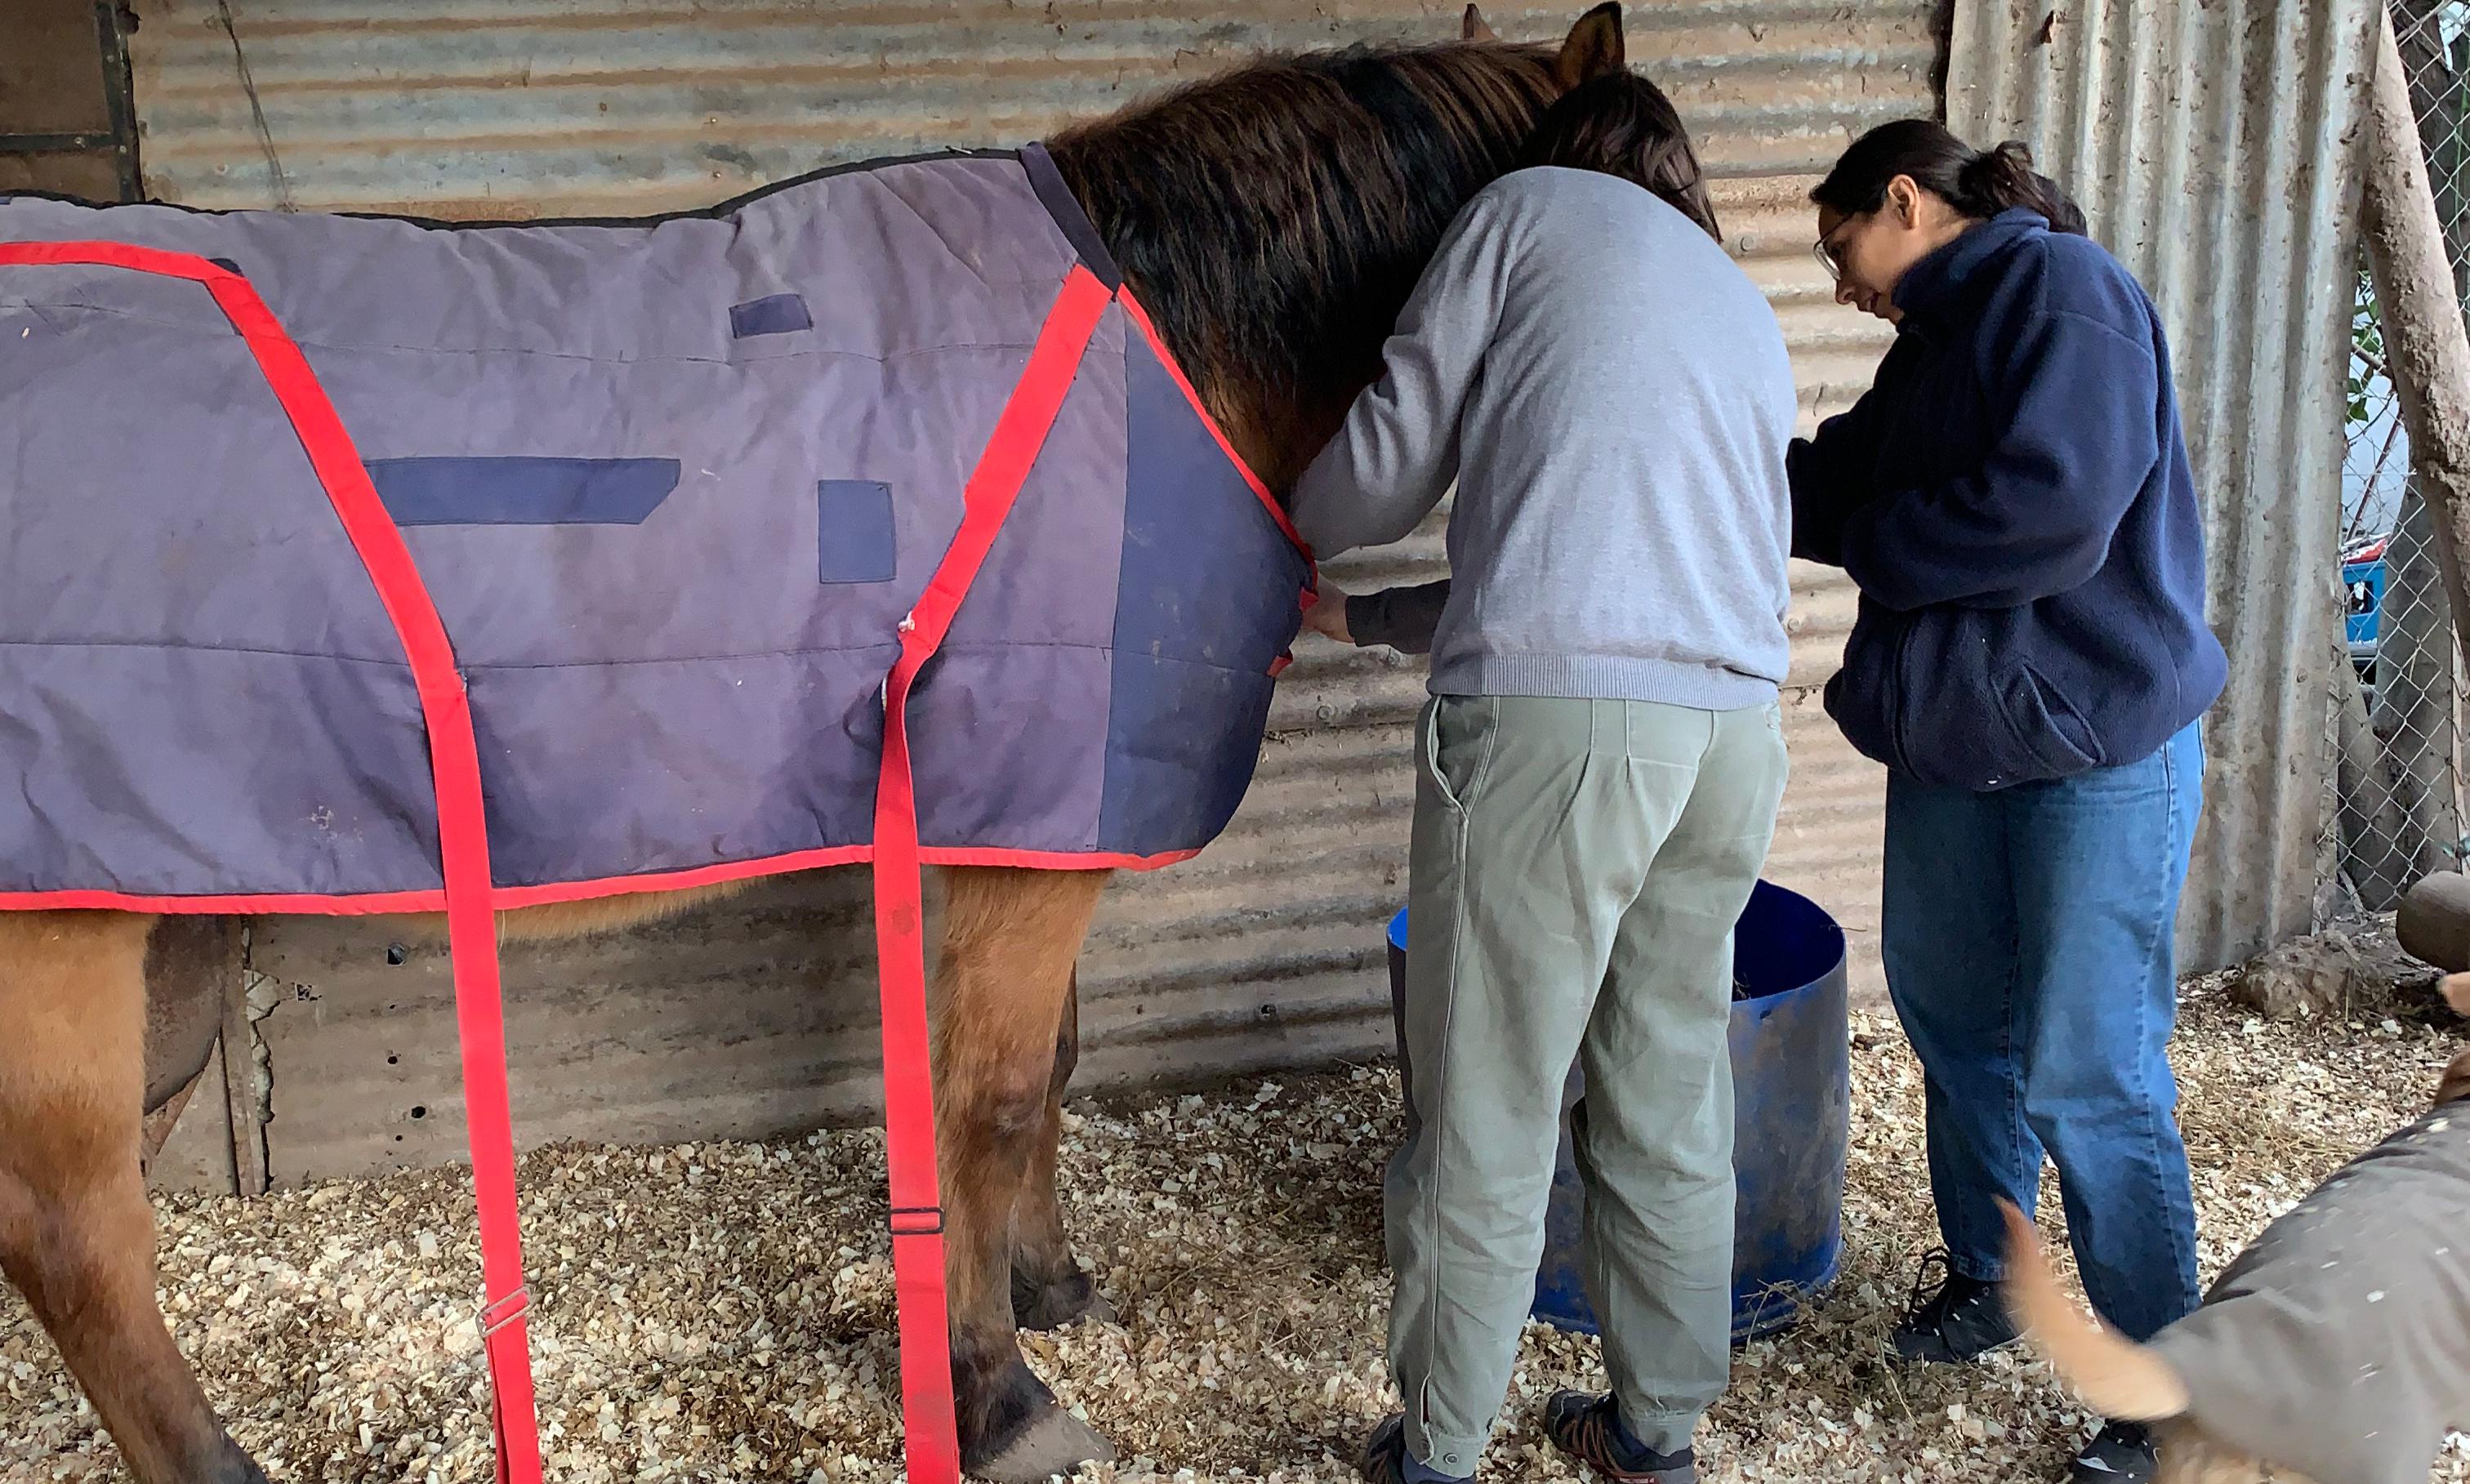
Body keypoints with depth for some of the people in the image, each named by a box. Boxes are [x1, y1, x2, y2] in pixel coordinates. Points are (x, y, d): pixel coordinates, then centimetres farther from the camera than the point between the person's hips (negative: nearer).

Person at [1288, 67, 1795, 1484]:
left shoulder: (1531, 206, 10)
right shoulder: (1753, 319, 28)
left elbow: (1389, 464, 7)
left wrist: (1287, 540, 29)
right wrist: (1364, 620, 34)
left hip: (1549, 725, -6)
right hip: (1737, 730, 7)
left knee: (1487, 1118, 5)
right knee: (1672, 1101, 18)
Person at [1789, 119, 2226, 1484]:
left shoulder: (2062, 287, -14)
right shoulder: (1937, 340, 15)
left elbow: (2055, 503, -25)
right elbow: (1833, 487, 16)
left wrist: (1876, 546, -11)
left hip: (2098, 748, -9)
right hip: (1957, 739, 9)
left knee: (2084, 1070, -5)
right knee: (1950, 1011, 18)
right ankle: (1981, 1281, 38)